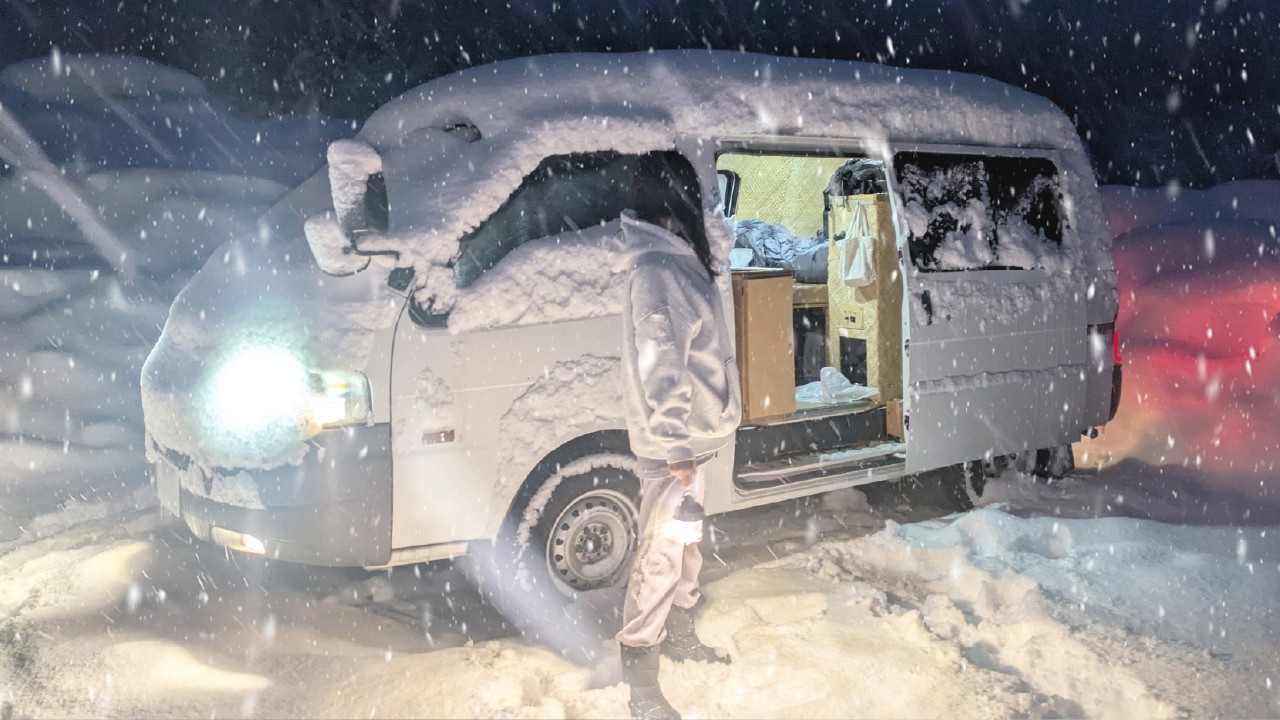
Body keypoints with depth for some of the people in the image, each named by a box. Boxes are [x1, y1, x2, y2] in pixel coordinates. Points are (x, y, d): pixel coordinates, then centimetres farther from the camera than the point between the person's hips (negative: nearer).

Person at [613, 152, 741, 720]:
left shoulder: (677, 259, 10)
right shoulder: (656, 268, -22)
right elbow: (659, 366, -25)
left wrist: (694, 440, 17)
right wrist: (675, 447, -22)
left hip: (694, 437, 10)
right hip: (674, 446, -10)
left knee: (687, 545, 22)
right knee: (661, 557, -2)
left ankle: (679, 634, 39)